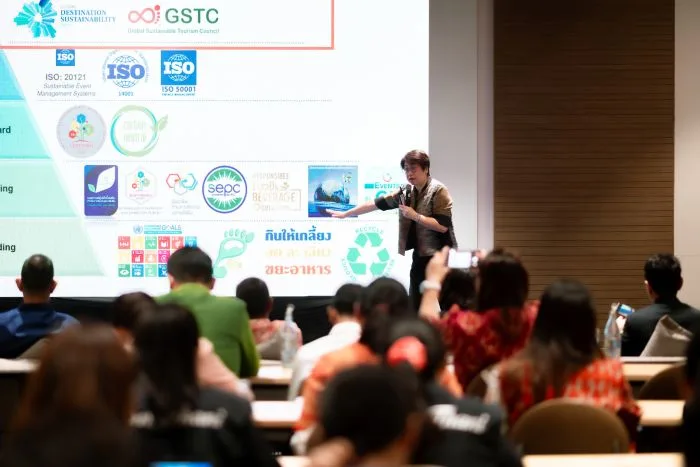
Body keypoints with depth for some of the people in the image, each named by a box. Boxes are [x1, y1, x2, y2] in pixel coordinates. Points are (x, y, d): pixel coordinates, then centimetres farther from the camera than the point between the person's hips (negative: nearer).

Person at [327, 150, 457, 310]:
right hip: (420, 255, 7)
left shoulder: (438, 191, -11)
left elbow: (442, 226, -19)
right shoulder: (407, 192, 8)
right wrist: (346, 214, 14)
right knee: (416, 305, 8)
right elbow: (376, 204, 12)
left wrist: (415, 216, -19)